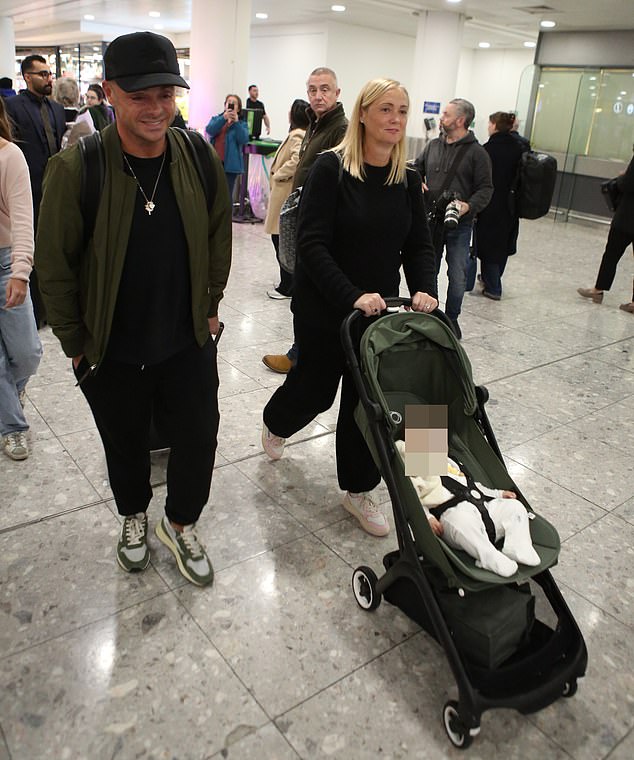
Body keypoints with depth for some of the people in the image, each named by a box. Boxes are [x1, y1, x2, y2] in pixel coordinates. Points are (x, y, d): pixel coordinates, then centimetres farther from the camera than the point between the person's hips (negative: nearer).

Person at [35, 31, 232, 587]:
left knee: (198, 440, 11)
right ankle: (134, 517, 49)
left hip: (188, 342, 2)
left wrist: (210, 306, 9)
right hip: (111, 352, -2)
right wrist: (75, 342, -4)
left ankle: (180, 524, 40)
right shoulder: (74, 169, -17)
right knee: (125, 444, 19)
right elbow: (55, 265, -9)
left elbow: (218, 235, 7)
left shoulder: (199, 159, -7)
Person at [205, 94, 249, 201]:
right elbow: (209, 130, -8)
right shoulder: (216, 119, 13)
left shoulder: (242, 124, 8)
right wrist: (224, 118, -19)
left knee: (227, 195, -4)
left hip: (230, 164, -2)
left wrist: (236, 122, -17)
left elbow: (244, 140, -9)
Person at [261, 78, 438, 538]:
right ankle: (275, 426, 49)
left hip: (380, 309, 4)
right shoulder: (331, 169, -13)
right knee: (316, 387, 12)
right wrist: (353, 296, -30)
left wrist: (424, 290, -14)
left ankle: (358, 491, 27)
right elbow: (311, 244, -20)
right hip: (324, 307, -4)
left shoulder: (408, 180, 4)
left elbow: (420, 246, 5)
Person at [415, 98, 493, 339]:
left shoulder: (476, 152, -5)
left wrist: (469, 206, -24)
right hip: (431, 220, 4)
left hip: (459, 223, -4)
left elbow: (485, 188, -7)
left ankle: (451, 319, 16)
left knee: (457, 276, -1)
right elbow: (417, 168, 22)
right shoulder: (433, 145, 9)